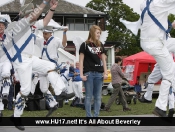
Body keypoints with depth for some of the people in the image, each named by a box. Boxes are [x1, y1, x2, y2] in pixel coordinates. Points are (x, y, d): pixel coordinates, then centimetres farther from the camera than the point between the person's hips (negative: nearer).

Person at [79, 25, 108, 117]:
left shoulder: (100, 45, 13)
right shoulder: (85, 45, -1)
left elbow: (103, 60, 16)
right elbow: (81, 60, -3)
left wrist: (105, 72, 7)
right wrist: (81, 74, -9)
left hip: (99, 73, 4)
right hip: (89, 73, -4)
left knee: (98, 97, 5)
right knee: (89, 96, 0)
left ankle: (96, 115, 10)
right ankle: (89, 116, 4)